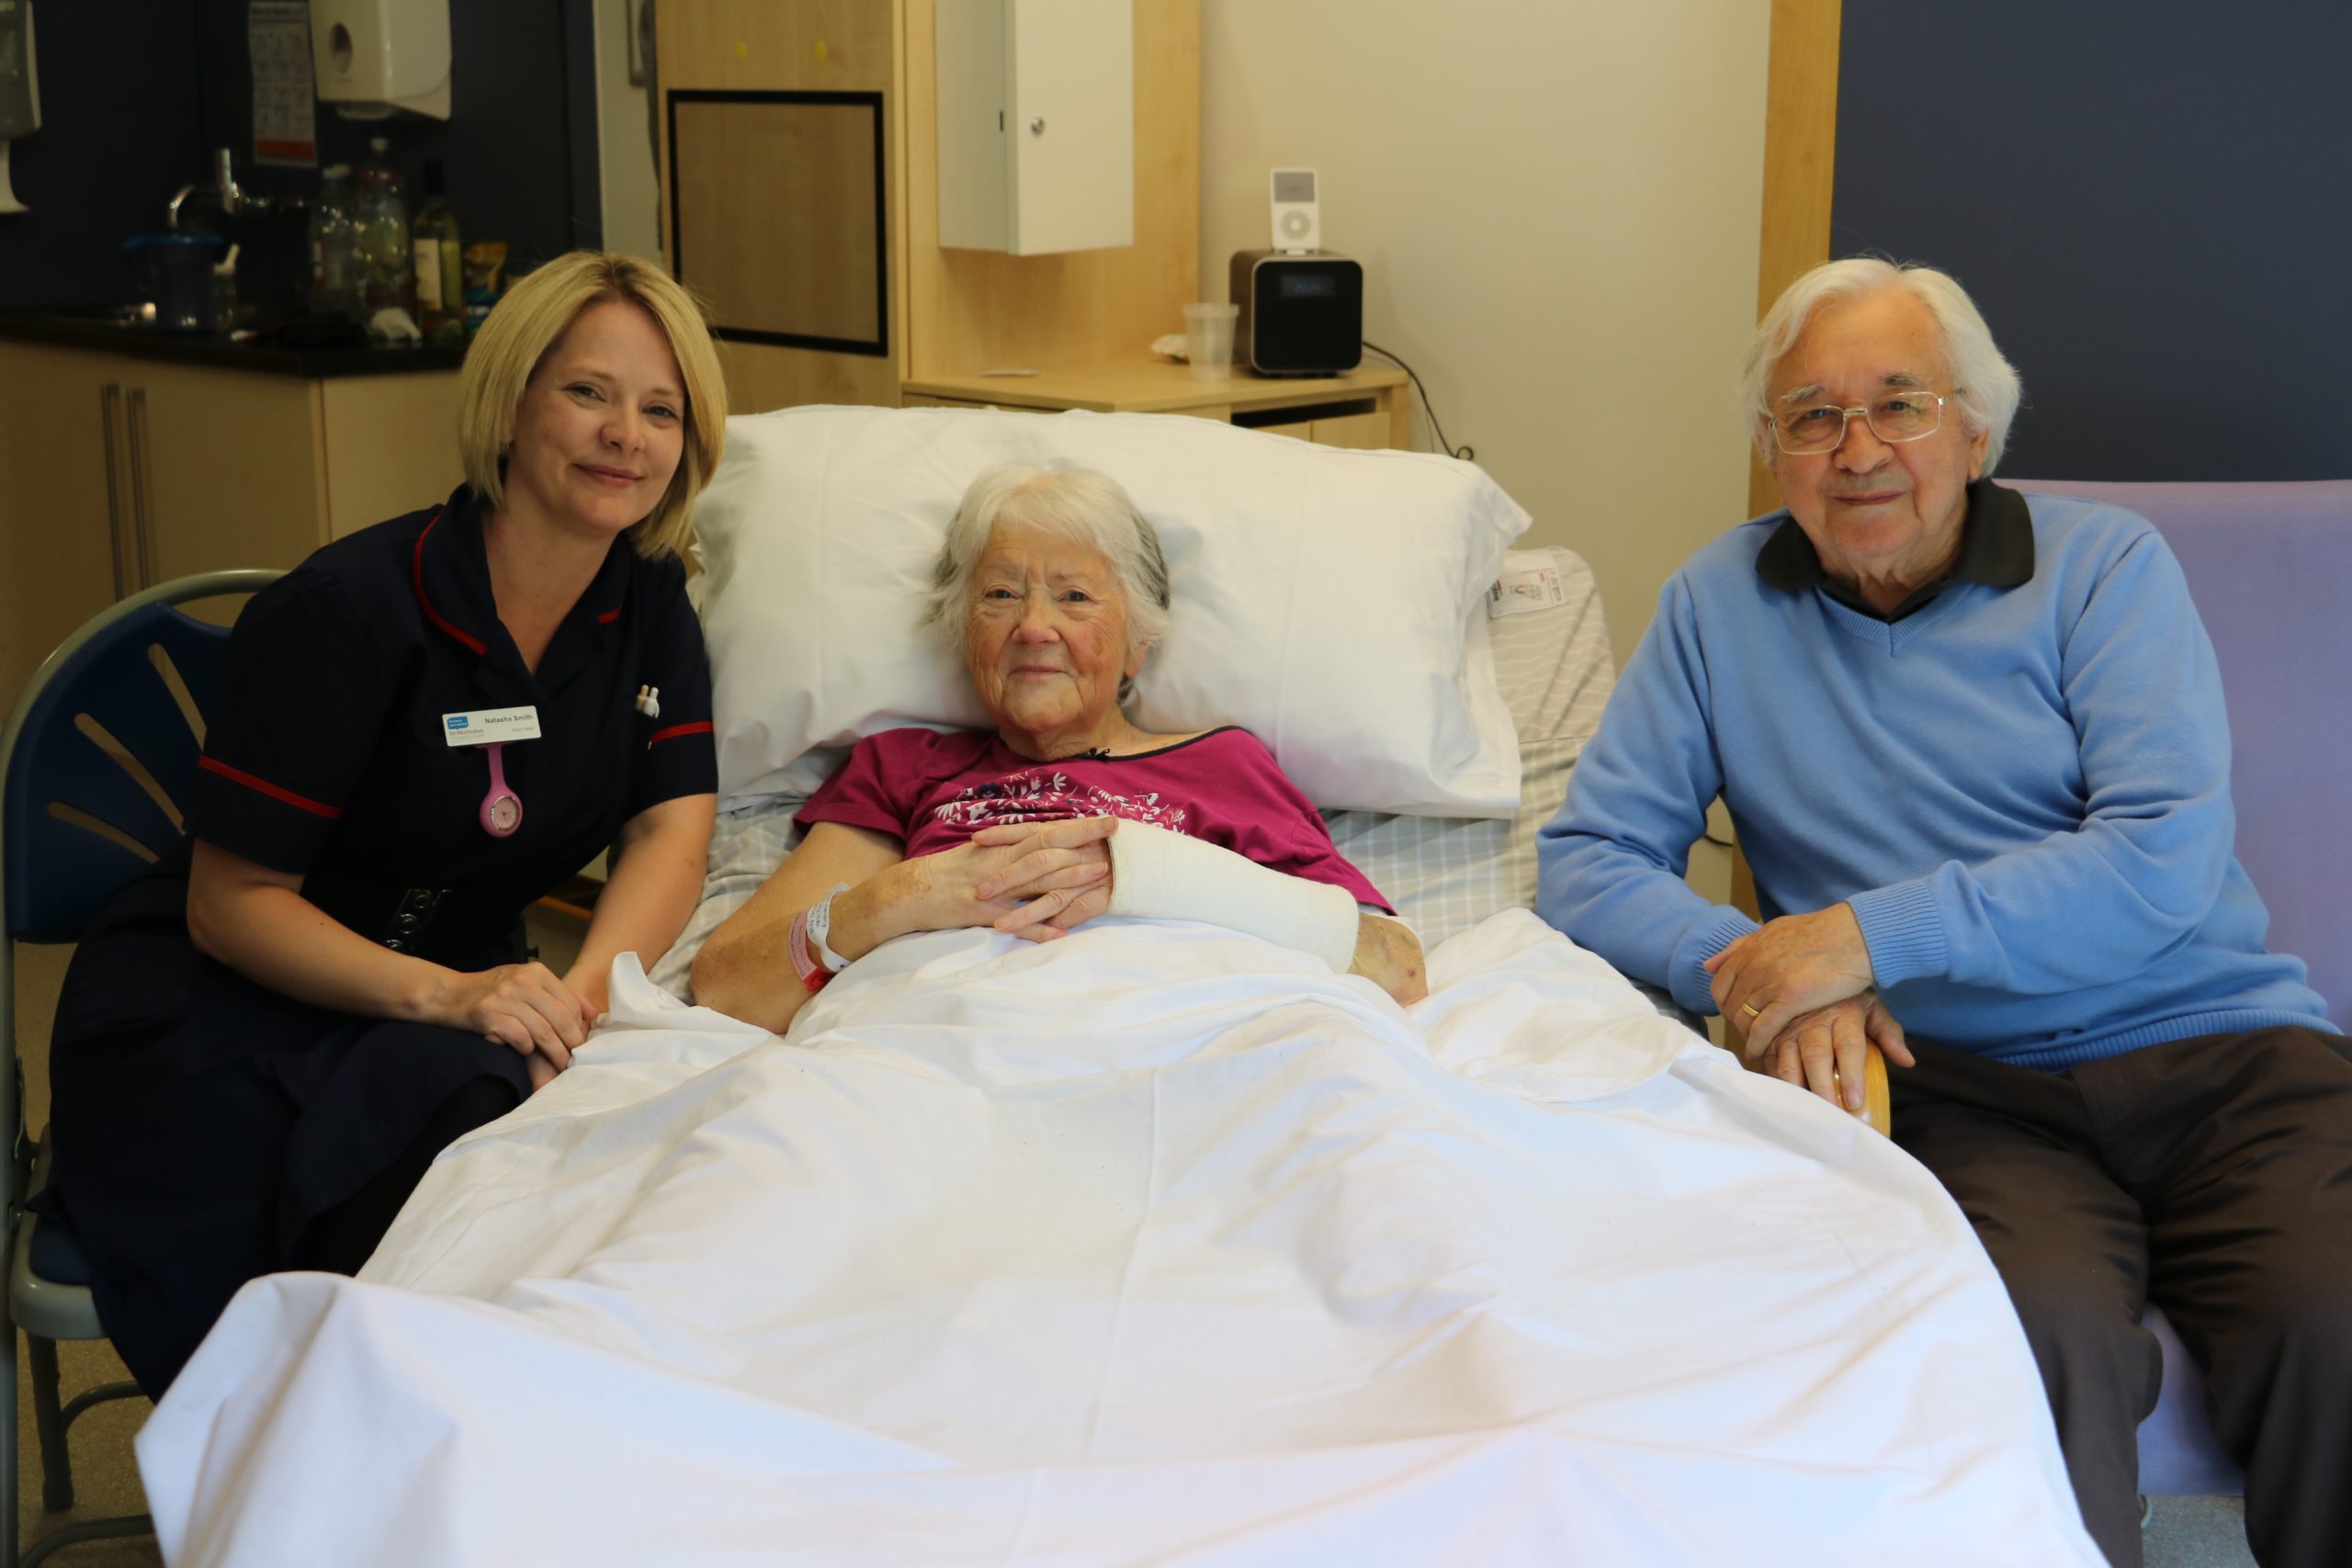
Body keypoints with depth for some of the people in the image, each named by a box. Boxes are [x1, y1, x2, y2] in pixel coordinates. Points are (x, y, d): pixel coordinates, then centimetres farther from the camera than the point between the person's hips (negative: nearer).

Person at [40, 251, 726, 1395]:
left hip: (468, 988, 5)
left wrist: (581, 992, -28)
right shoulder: (353, 611, -16)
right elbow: (228, 903, -15)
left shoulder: (647, 600, 2)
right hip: (226, 1012, -5)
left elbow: (672, 832, -7)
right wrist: (440, 997, -33)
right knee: (464, 1112, -35)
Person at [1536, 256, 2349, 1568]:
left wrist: (1873, 934, -15)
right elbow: (1589, 862, 8)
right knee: (2036, 1332, -33)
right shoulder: (1721, 606, 12)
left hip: (2222, 1052, 0)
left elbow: (2166, 859, -7)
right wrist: (1753, 971, -11)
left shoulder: (2106, 564, 6)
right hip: (1967, 1090, 0)